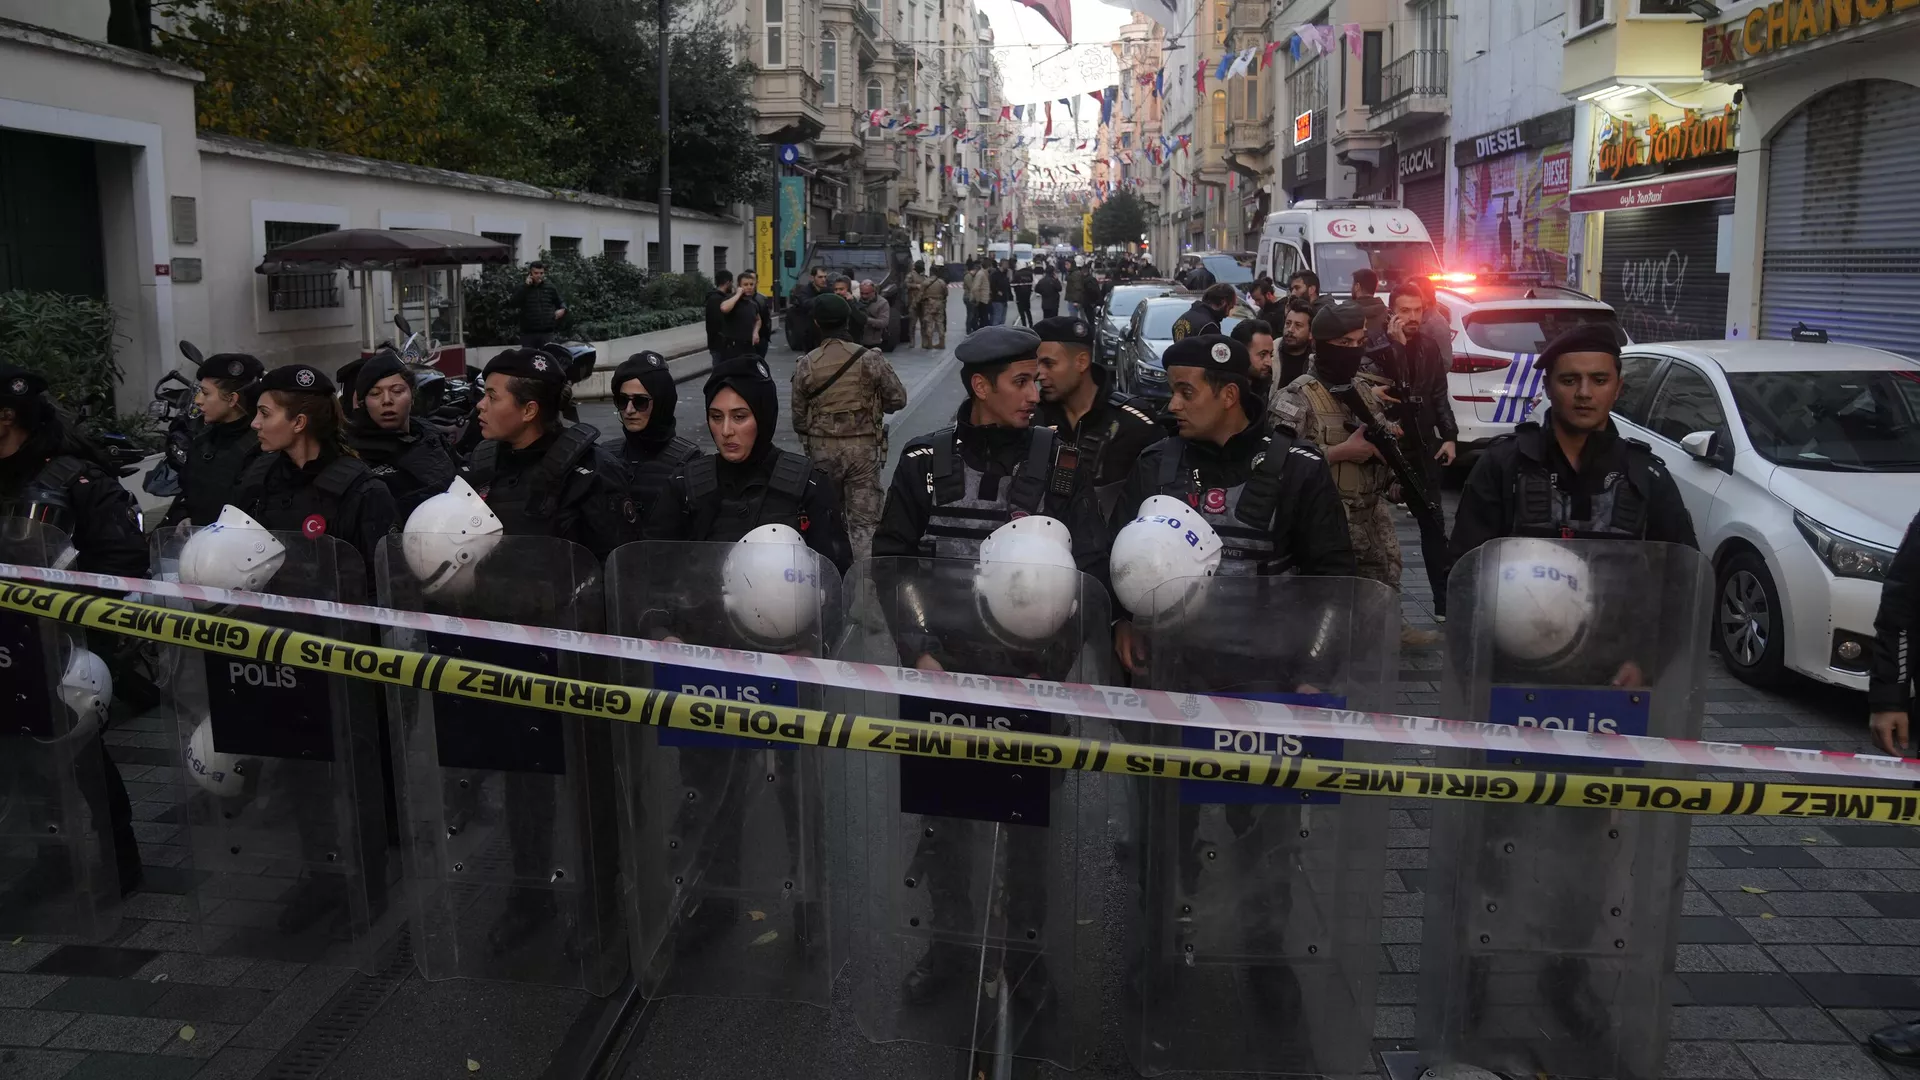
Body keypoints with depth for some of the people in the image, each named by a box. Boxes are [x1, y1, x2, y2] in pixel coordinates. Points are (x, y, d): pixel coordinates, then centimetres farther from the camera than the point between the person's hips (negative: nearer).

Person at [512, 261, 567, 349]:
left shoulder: (550, 287, 7)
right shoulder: (522, 288, 3)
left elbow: (560, 302, 17)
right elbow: (514, 303, -12)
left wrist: (563, 309, -7)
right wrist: (526, 286, -13)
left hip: (547, 332, 1)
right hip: (528, 333, -1)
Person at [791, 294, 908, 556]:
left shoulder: (805, 365, -5)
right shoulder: (870, 358, -9)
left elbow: (799, 416, 2)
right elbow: (898, 399, -3)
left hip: (822, 448, 2)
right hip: (863, 446, -2)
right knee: (865, 519, 2)